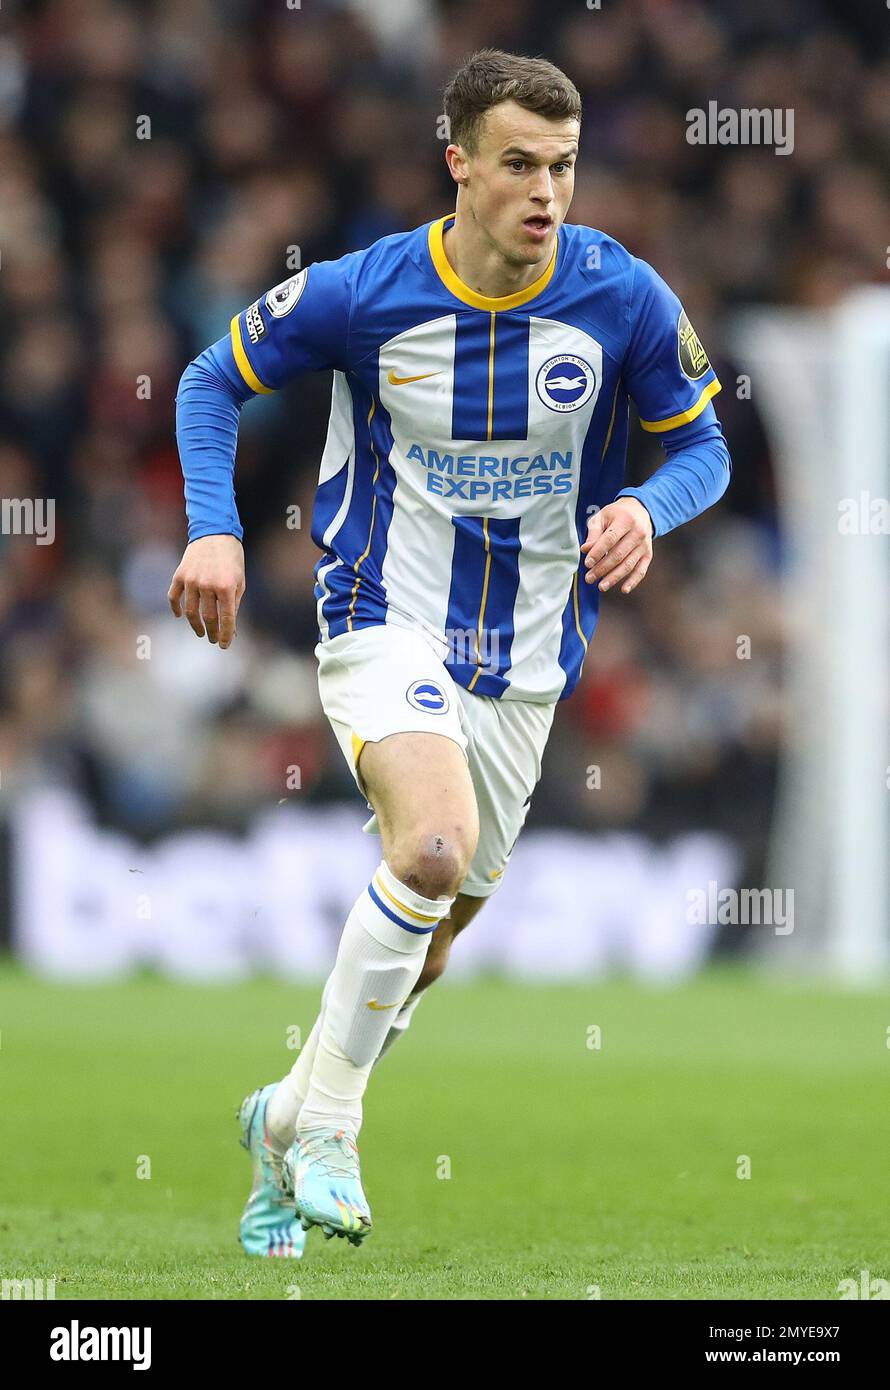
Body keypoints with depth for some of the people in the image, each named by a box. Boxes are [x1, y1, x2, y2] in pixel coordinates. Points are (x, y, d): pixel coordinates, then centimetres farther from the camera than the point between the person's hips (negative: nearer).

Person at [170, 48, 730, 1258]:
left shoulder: (625, 299, -11)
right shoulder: (364, 293, -14)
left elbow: (703, 445, 2)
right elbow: (214, 382, 2)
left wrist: (648, 508, -20)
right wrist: (215, 531, -12)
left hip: (524, 658, 4)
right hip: (384, 623, -4)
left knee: (435, 928, 12)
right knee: (438, 843, -30)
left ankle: (288, 1118, 37)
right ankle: (327, 1124, -15)